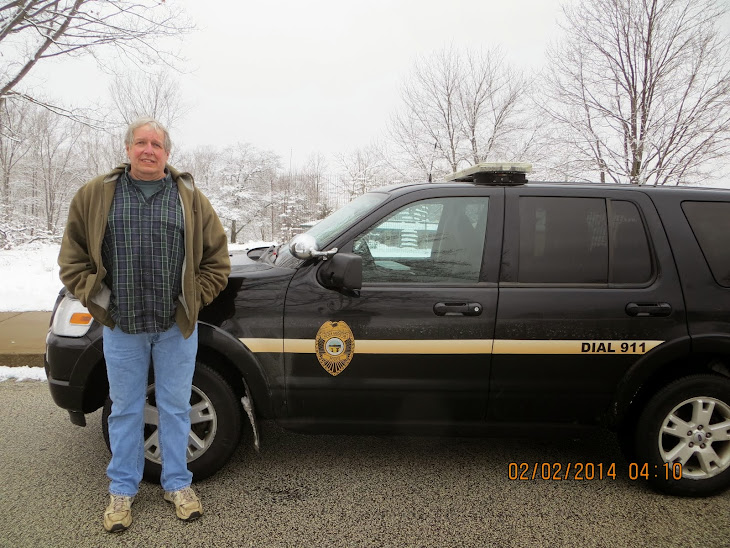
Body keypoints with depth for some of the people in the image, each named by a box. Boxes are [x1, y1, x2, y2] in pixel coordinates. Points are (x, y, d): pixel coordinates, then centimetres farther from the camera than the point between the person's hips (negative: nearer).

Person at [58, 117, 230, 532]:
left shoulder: (190, 198, 2)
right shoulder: (96, 196, 3)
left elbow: (216, 260, 3)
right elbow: (72, 258, 7)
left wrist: (193, 300, -3)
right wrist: (96, 297, -2)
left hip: (177, 327, 0)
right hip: (122, 328, 0)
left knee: (175, 408, 11)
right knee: (126, 411, 12)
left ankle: (177, 483, 28)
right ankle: (123, 490, 29)